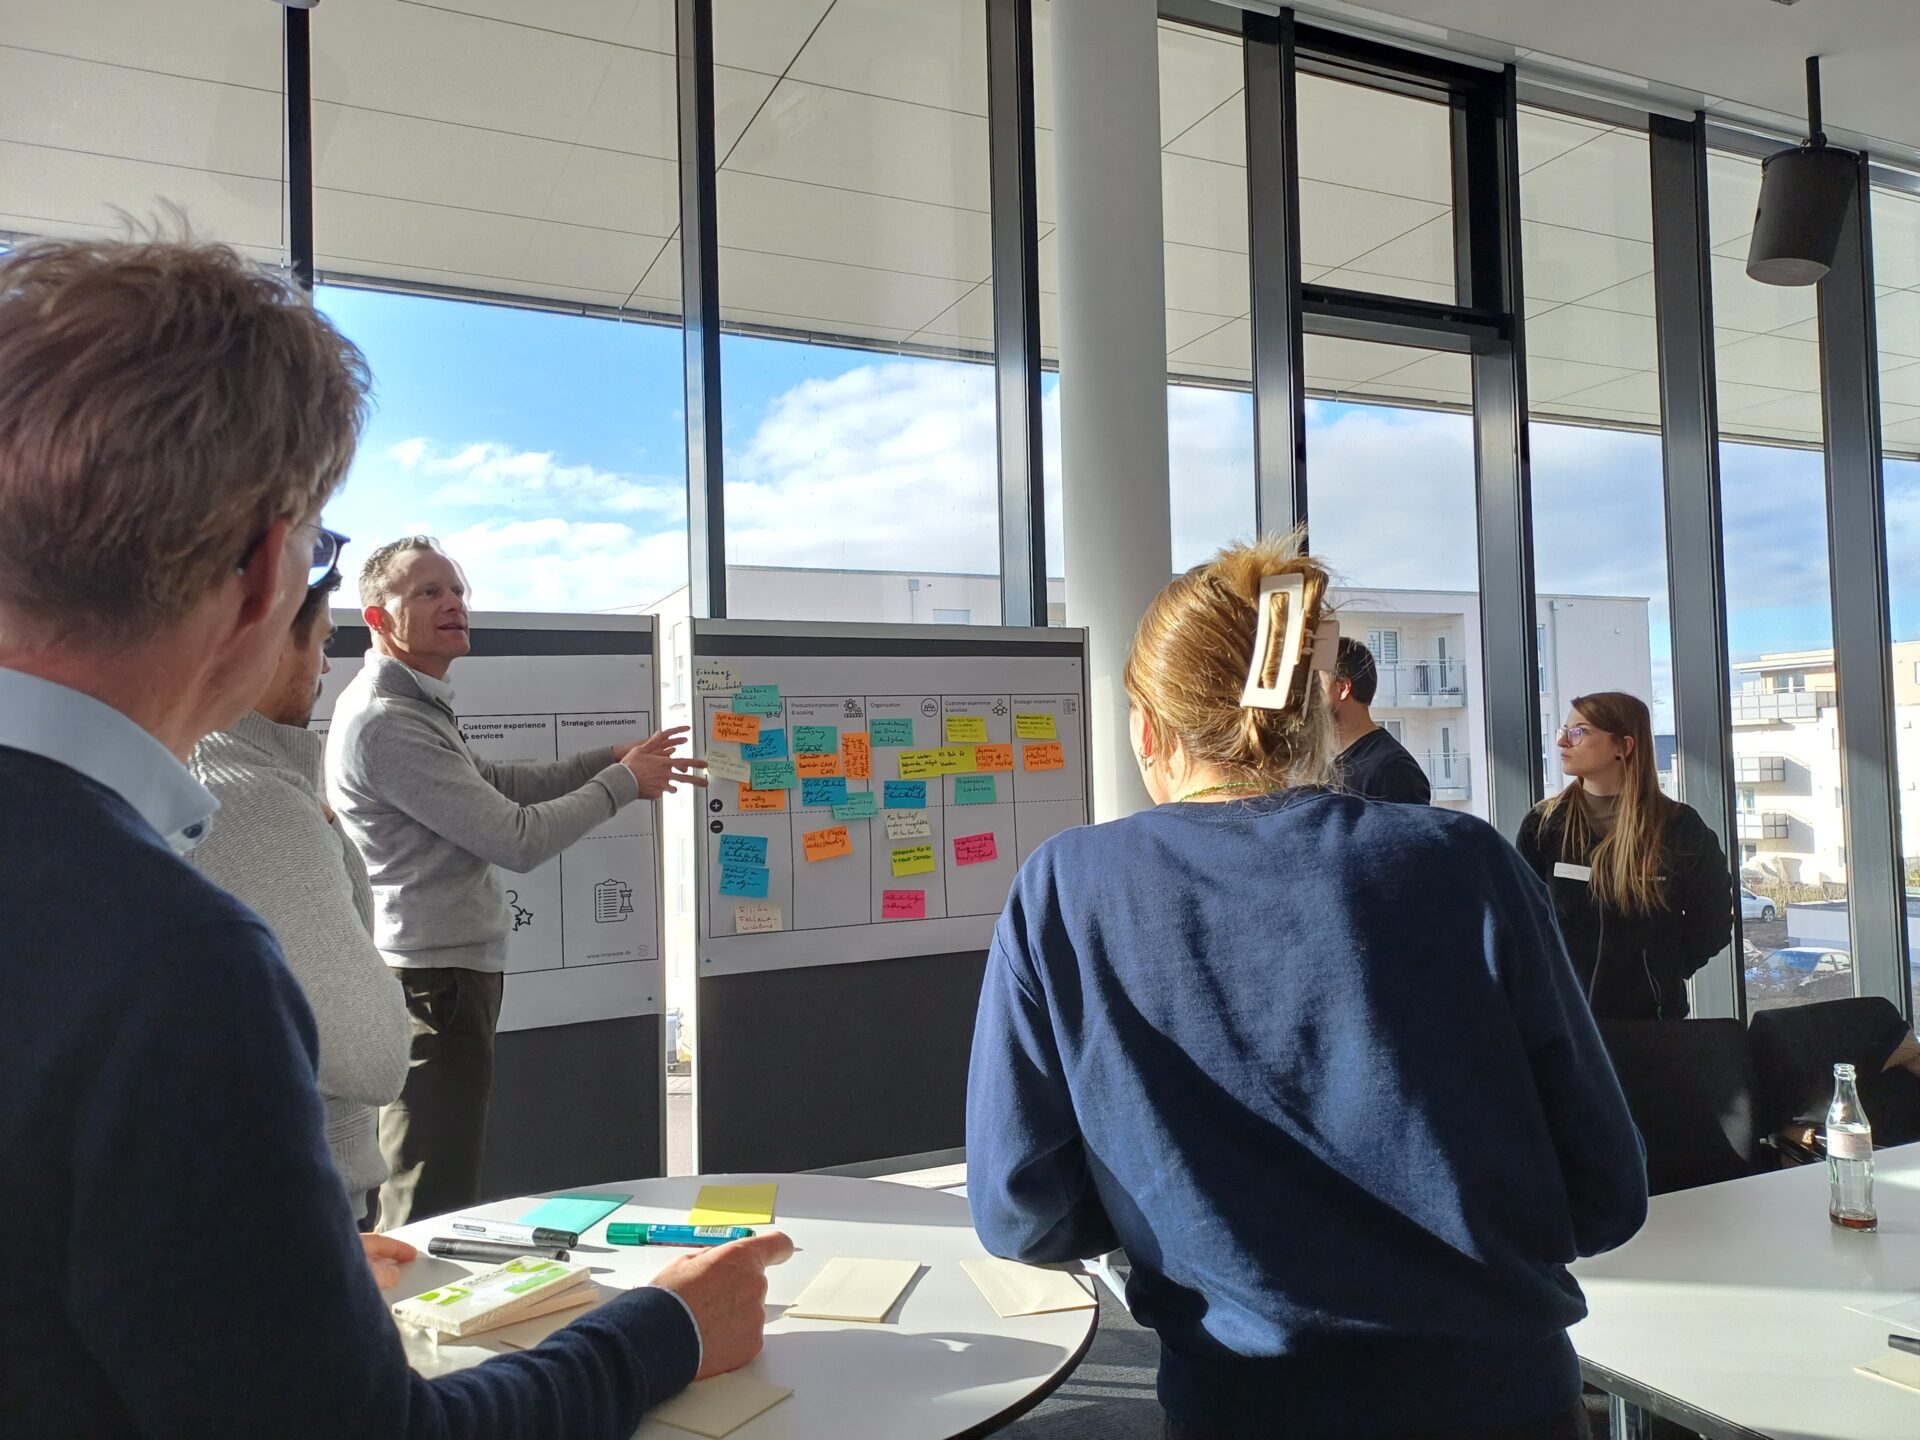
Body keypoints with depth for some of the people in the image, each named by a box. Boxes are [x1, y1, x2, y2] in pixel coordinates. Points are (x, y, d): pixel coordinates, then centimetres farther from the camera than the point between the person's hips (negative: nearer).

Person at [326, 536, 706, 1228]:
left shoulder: (417, 705, 15)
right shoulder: (385, 721, -20)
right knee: (434, 1213, -3)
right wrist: (622, 782, -8)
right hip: (434, 980, -11)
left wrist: (613, 757, 11)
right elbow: (519, 840, -21)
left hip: (449, 970, 11)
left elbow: (494, 785, 17)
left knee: (434, 1196, 20)